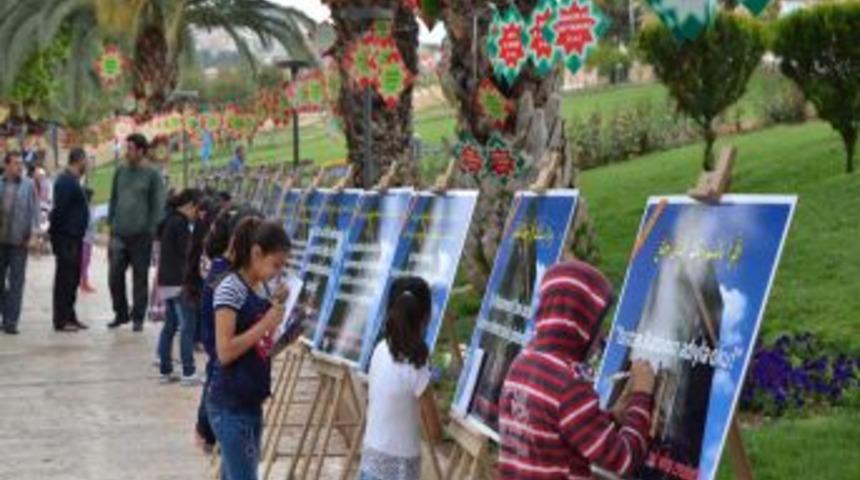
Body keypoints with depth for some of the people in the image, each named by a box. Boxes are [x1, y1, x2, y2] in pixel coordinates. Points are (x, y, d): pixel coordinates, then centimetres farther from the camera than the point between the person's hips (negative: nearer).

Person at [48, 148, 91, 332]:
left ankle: (69, 317, 21)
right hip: (67, 239, -10)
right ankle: (61, 320, -2)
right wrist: (56, 233, -18)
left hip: (74, 239, 10)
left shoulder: (72, 181, 17)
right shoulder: (67, 182, -15)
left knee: (72, 280, 14)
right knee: (65, 280, -6)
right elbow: (59, 210, -20)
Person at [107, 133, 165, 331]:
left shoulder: (152, 175, -2)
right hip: (119, 233, 4)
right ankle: (121, 313, 17)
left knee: (140, 278, 3)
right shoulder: (120, 172, 10)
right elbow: (113, 199, 16)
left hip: (141, 235, -4)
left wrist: (152, 231, -8)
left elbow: (157, 206, -2)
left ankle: (138, 317, 12)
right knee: (114, 275, 1)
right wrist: (111, 223, 9)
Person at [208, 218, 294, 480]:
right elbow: (225, 351, -20)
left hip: (251, 402, 8)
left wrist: (275, 307, 5)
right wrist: (265, 324, -18)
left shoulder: (261, 288, 10)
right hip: (230, 404, -8)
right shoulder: (230, 289, -14)